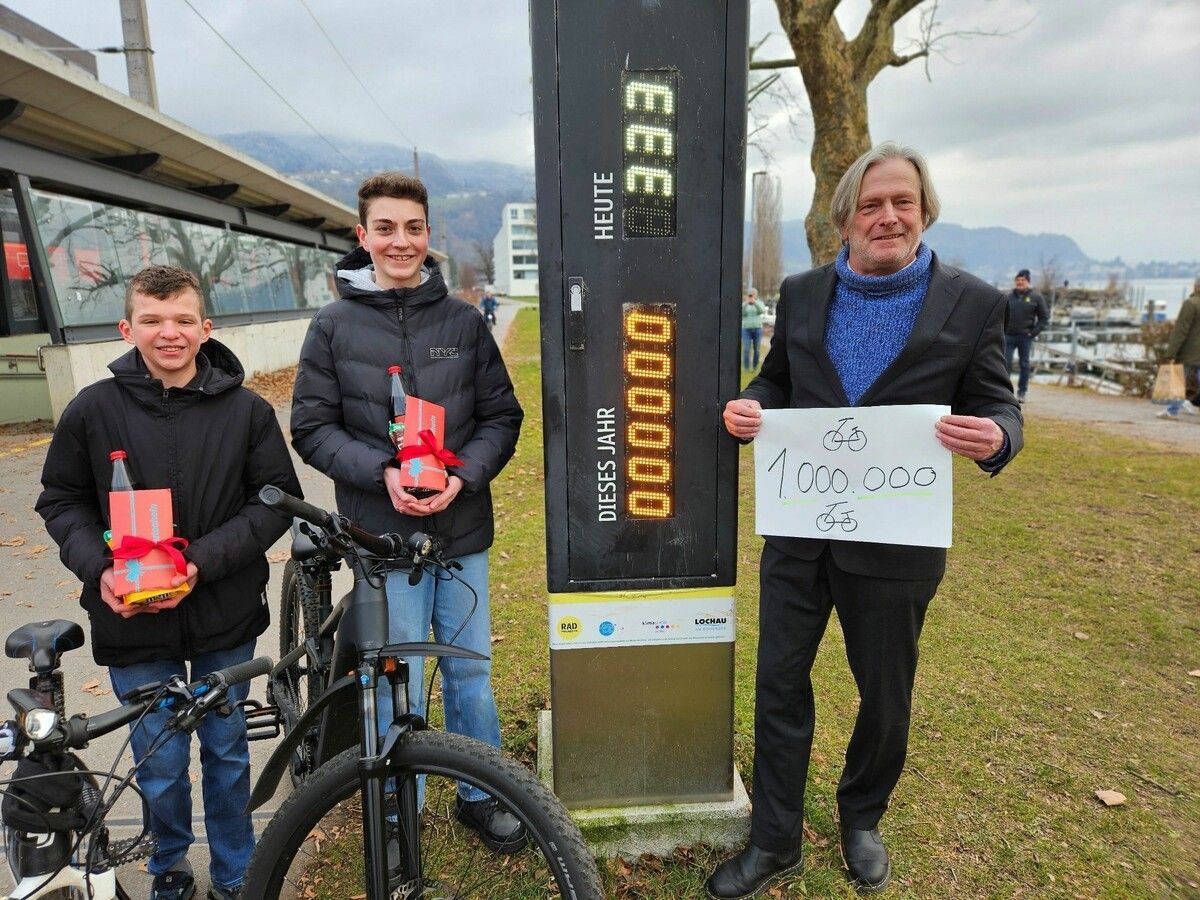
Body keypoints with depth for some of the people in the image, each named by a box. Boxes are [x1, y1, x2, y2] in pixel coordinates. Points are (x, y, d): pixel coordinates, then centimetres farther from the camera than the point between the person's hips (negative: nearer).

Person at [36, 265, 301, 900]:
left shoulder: (246, 410, -6)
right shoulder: (93, 409, -3)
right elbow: (61, 500, 6)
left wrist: (202, 561, -16)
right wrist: (99, 568, -12)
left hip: (224, 617, 0)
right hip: (132, 622, 0)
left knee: (226, 752, 15)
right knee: (160, 765, 10)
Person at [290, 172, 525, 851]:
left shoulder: (464, 320, 3)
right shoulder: (334, 326, 1)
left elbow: (503, 415, 4)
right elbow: (313, 427, 0)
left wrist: (462, 474, -13)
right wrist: (382, 472, -16)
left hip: (463, 530, 2)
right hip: (384, 533, -1)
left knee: (471, 673, 14)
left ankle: (482, 795, 36)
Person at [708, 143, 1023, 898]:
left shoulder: (973, 304, -4)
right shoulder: (801, 295, 4)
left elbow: (998, 407, -2)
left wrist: (994, 437, -26)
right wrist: (750, 409, -11)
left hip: (896, 541, -2)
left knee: (885, 695, 16)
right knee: (779, 683, 9)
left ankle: (862, 820, 45)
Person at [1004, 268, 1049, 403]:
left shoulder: (1036, 297, 2)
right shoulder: (1009, 297, 8)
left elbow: (1044, 317, 4)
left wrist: (1034, 332, -7)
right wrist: (1002, 330, 1)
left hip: (1025, 337, -1)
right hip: (1008, 336, 1)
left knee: (1024, 365, 5)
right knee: (1006, 363, -3)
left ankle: (1021, 393, 12)